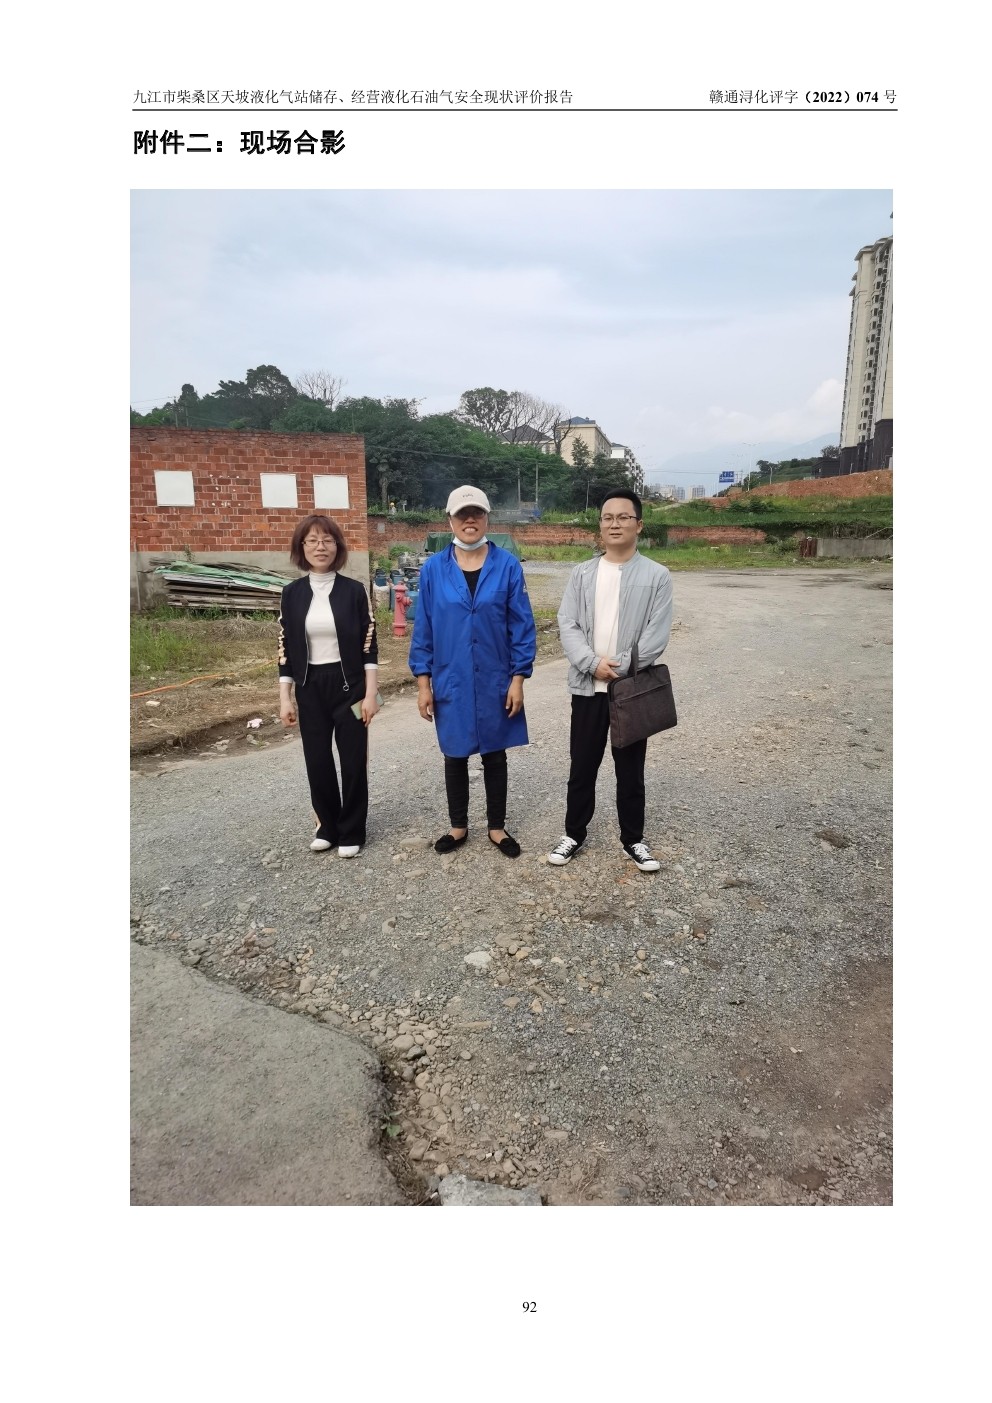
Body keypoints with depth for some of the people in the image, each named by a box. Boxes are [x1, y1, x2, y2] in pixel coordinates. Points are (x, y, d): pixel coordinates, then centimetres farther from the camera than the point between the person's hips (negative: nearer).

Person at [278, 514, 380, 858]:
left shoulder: (353, 590, -3)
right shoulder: (292, 593, 3)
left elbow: (369, 646, -3)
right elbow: (286, 649, 5)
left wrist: (370, 693, -9)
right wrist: (285, 697, 0)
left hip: (348, 686, -2)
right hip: (309, 689, 2)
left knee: (353, 761, 4)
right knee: (317, 761, 9)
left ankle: (352, 832, 20)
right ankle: (327, 826, 28)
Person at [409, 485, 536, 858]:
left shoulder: (507, 566, -5)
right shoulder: (433, 569, -2)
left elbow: (522, 626, -4)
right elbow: (423, 629, 1)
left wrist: (518, 679, -7)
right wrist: (423, 682, -2)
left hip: (495, 682, -1)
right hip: (450, 683, 1)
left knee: (494, 756, 12)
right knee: (455, 756, 13)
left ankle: (497, 827, 28)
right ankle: (458, 826, 31)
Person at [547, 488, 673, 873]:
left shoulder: (657, 576, -2)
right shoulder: (582, 573, 5)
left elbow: (656, 636, -8)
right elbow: (567, 625, -2)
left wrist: (619, 669, -14)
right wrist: (593, 663, -16)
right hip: (587, 687, 2)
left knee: (630, 770, 11)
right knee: (582, 767, 11)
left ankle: (633, 839, 26)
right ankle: (574, 833, 27)